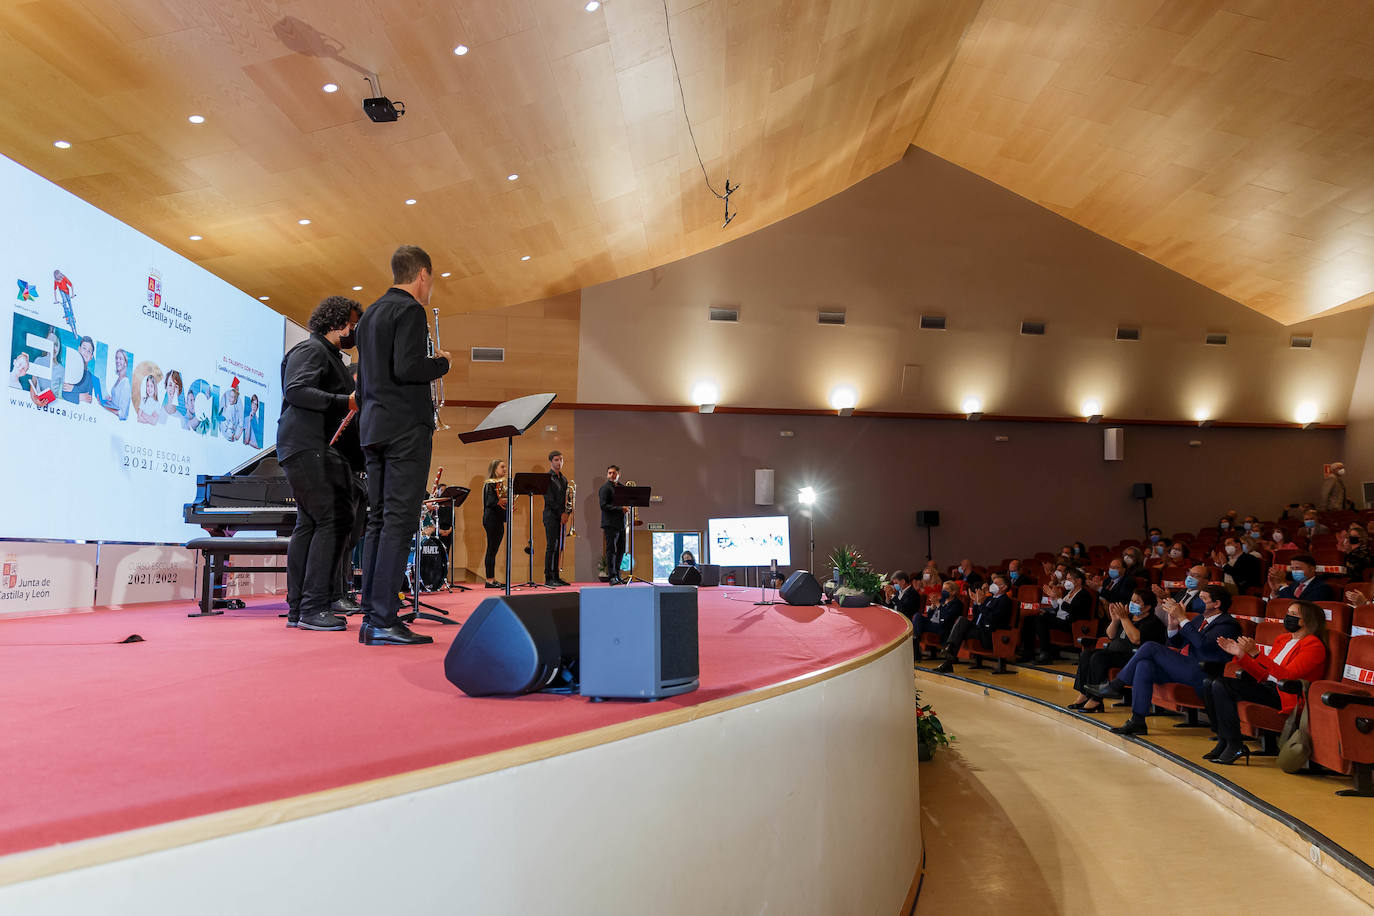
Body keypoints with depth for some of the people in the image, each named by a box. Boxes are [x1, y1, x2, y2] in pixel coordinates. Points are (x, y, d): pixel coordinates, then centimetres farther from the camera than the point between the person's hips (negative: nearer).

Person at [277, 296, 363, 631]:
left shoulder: (330, 355, 27)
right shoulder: (310, 349, -5)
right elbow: (296, 391, -20)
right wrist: (345, 402, -23)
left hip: (320, 449, 11)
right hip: (307, 448, -11)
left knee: (309, 523, 9)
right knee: (334, 519, -16)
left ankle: (297, 609, 12)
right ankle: (313, 608, -15)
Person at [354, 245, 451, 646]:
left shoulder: (370, 315, 20)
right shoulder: (410, 310, -7)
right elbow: (406, 368, -20)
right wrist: (440, 362, -3)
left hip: (374, 428, 9)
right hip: (406, 427, -9)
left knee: (378, 520, 9)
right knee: (399, 519, -10)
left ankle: (371, 617, 10)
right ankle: (383, 622, -11)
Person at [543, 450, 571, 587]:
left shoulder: (563, 479, 18)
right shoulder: (547, 478, -5)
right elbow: (549, 499, -12)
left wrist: (566, 512, 0)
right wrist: (561, 513, -12)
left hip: (561, 516, 7)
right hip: (551, 515, -7)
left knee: (558, 547, 7)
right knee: (551, 547, -10)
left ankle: (556, 577, 10)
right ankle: (548, 579, -9)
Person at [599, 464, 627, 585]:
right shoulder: (605, 488, -5)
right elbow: (604, 506, -14)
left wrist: (626, 508, -3)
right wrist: (620, 509, -19)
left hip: (621, 524, 7)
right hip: (610, 524, -7)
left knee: (621, 550, 9)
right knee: (611, 550, -5)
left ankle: (617, 575, 18)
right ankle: (612, 576, -2)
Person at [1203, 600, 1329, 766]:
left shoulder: (1313, 645, -5)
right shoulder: (1283, 639, 20)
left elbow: (1288, 675, -21)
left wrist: (1256, 653, -29)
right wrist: (1240, 654, 5)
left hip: (1283, 695, -9)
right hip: (1266, 686, 9)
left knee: (1220, 685, -25)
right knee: (1209, 683, -8)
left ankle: (1235, 746, -17)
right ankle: (1224, 741, 0)